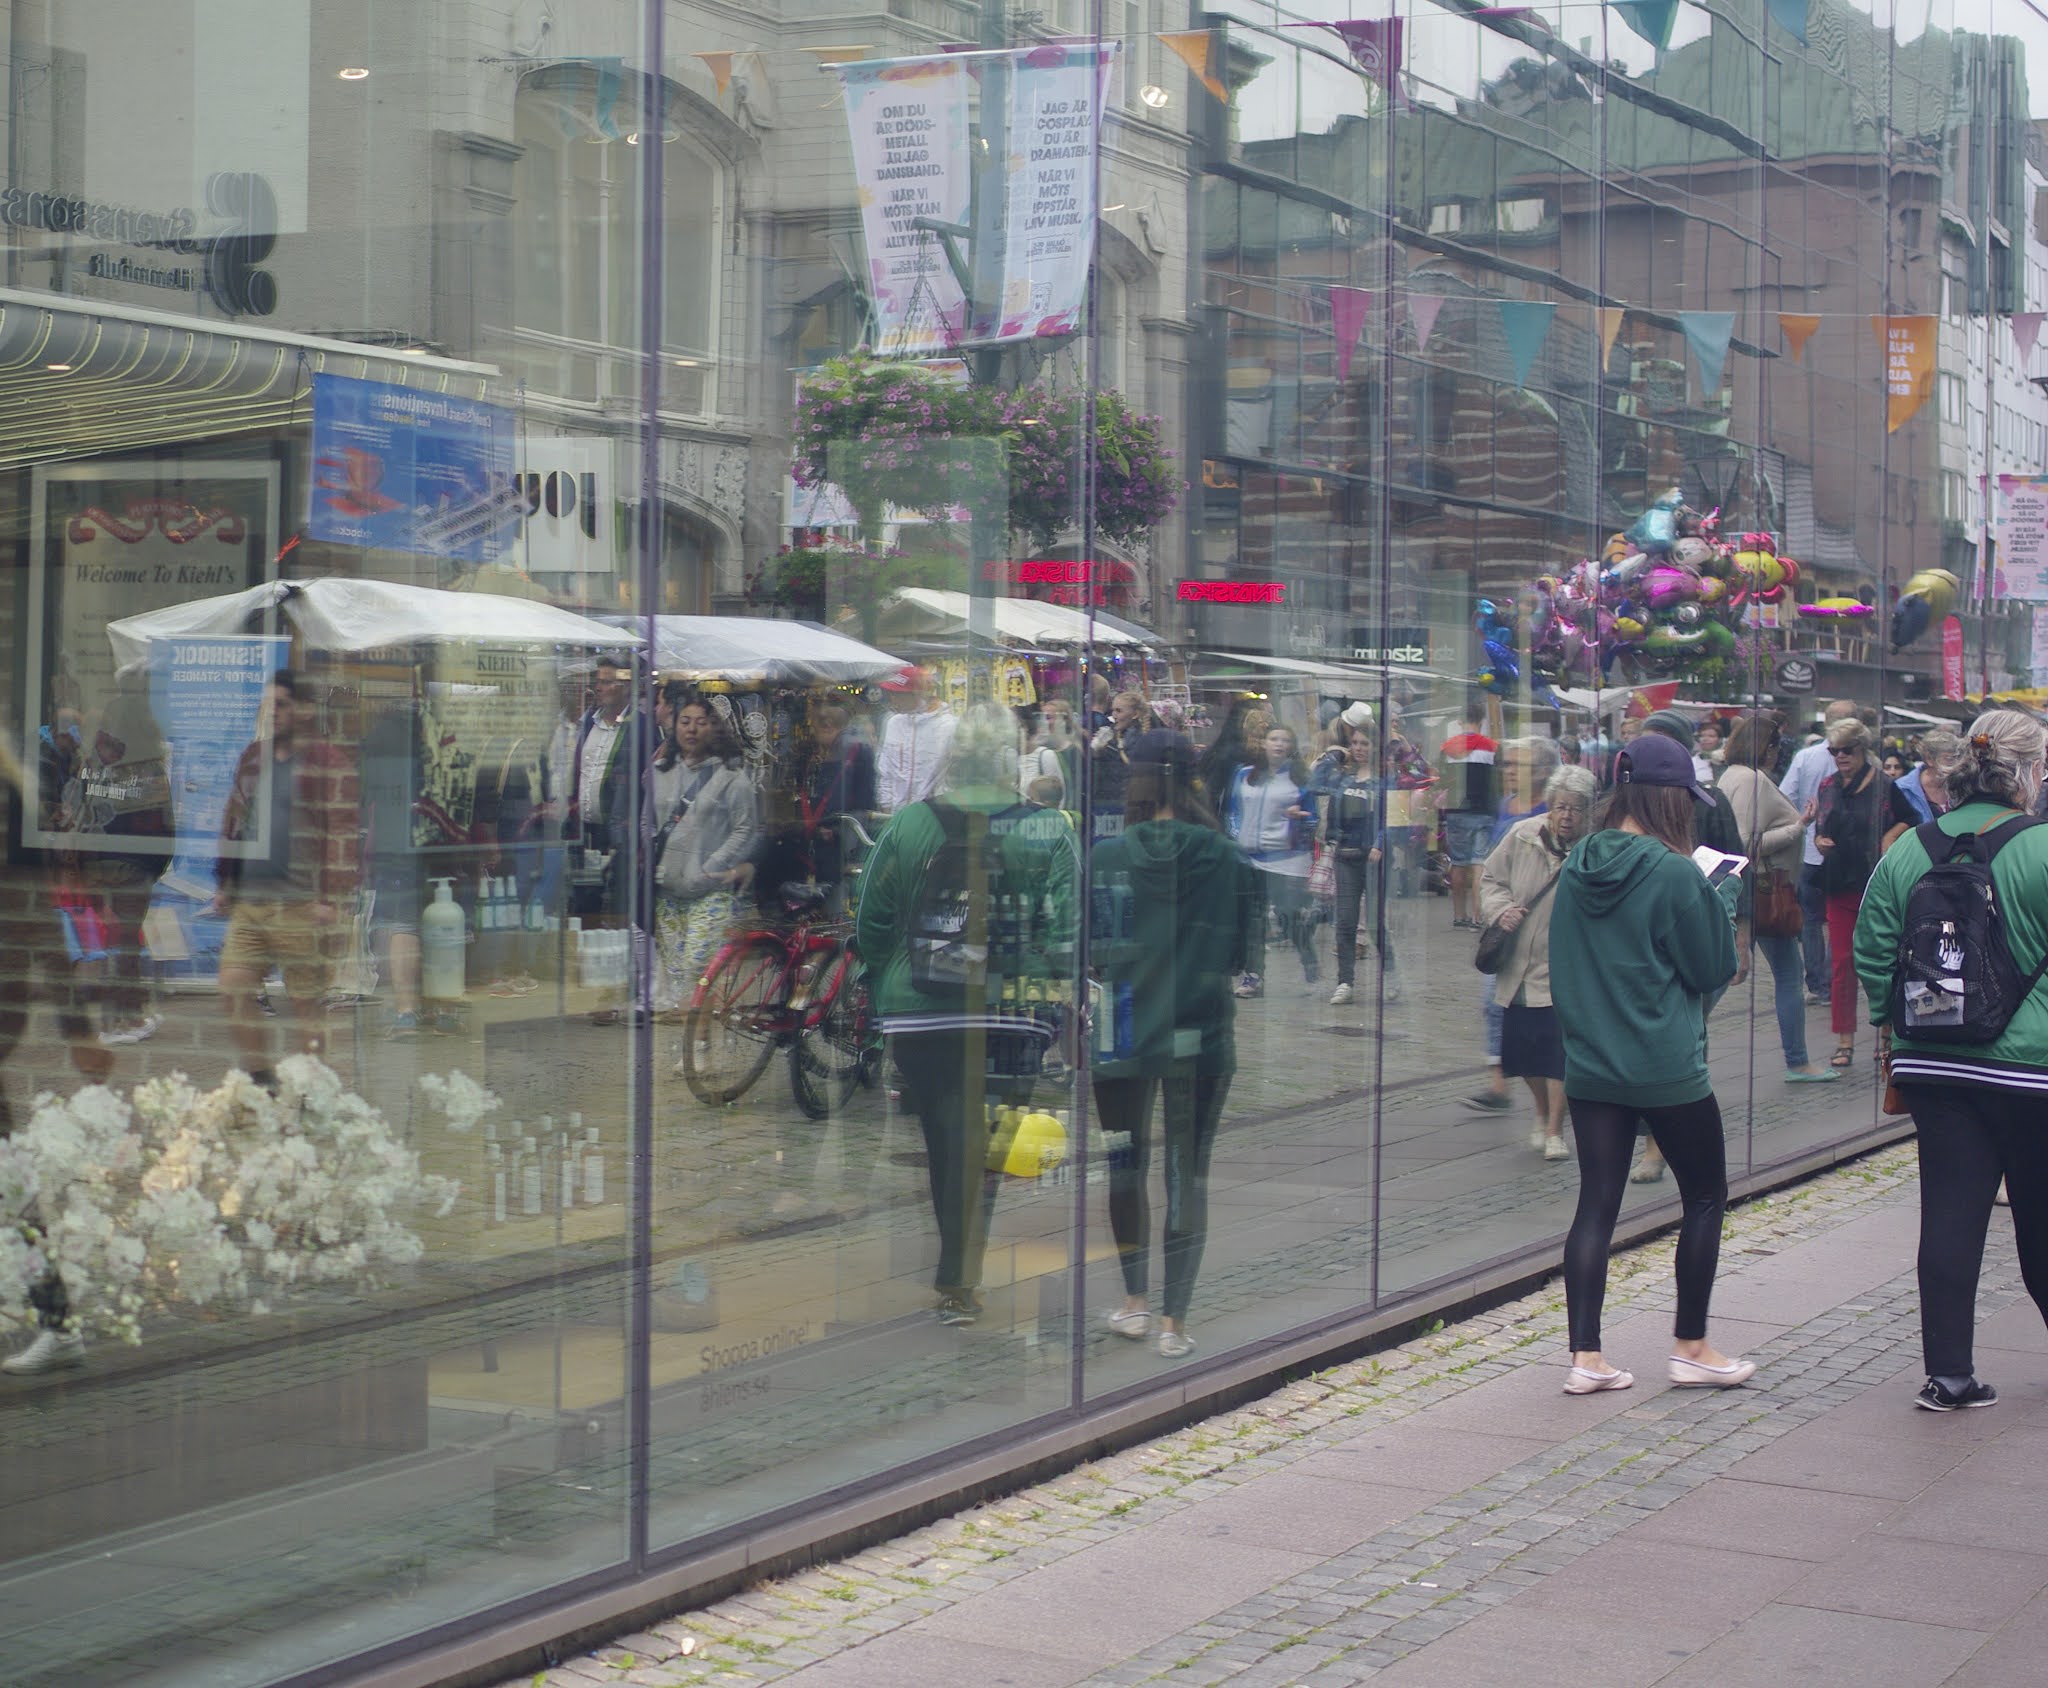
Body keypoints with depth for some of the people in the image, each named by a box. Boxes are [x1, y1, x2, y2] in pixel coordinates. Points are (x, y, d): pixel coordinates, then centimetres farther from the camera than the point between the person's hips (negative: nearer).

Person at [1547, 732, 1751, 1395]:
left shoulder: (1577, 866, 3)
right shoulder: (1673, 873, -16)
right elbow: (1713, 969, -5)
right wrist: (1725, 898, 6)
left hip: (1590, 1062, 5)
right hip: (1667, 1068, -5)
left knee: (1596, 1204, 7)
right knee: (1705, 1196, 12)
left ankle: (1585, 1357, 4)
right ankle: (1691, 1347, 18)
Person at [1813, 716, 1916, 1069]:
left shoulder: (1883, 787, -5)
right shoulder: (1828, 787, 10)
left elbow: (1909, 821, 2)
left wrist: (1888, 839, -14)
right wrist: (1819, 841, -2)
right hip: (1840, 885, 4)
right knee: (1842, 963, 4)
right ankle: (1845, 1040, 8)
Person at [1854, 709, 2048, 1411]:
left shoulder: (1907, 853, 2)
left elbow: (1871, 955, 6)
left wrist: (1900, 1029, 16)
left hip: (1934, 1065, 4)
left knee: (1949, 1215, 6)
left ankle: (1948, 1373, 7)